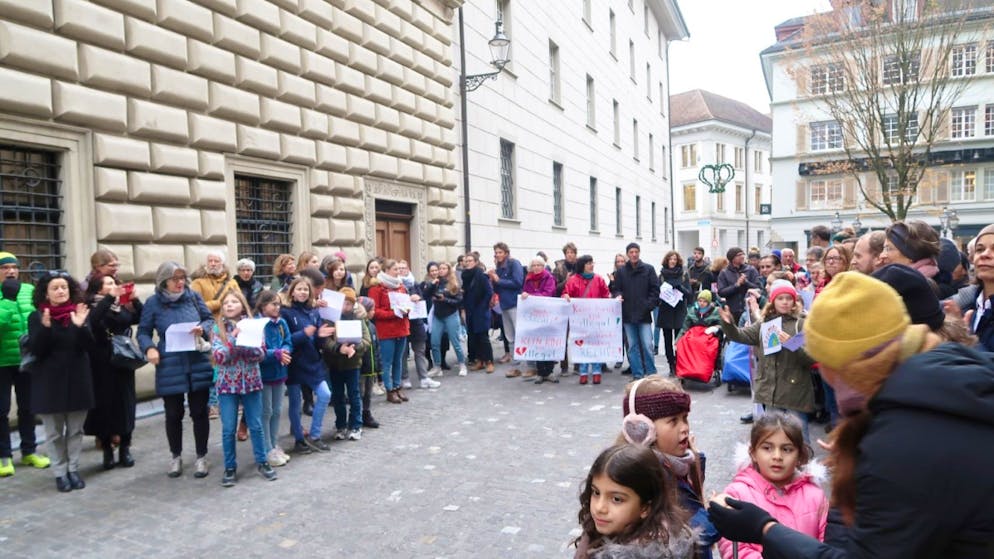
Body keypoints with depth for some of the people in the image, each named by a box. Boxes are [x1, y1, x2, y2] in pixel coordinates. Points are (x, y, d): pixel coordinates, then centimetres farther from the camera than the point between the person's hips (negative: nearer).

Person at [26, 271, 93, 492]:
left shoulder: (79, 313, 1)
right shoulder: (37, 317, -3)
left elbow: (88, 345, -7)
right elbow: (35, 349, -11)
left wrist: (80, 326, -26)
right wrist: (45, 327, -27)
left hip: (77, 380, 2)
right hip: (49, 382, -1)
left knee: (75, 430, 9)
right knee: (54, 432, 7)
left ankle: (73, 469, 20)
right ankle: (60, 473, 16)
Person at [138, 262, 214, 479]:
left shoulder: (193, 296, 0)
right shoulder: (153, 303, -4)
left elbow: (210, 319, 7)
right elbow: (143, 332, 1)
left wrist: (203, 328, -15)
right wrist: (149, 348, -17)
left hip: (198, 365, 1)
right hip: (170, 368, -1)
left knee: (199, 412, 8)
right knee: (173, 414, 13)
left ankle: (201, 457, 23)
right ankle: (176, 456, 33)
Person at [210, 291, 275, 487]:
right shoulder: (218, 328, -2)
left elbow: (261, 354, -6)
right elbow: (218, 356, -13)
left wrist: (245, 344, -23)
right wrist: (234, 338, -23)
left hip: (251, 381, 1)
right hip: (227, 383, -1)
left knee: (256, 425, 9)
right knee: (228, 429, 5)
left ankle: (262, 462, 23)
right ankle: (230, 468, 18)